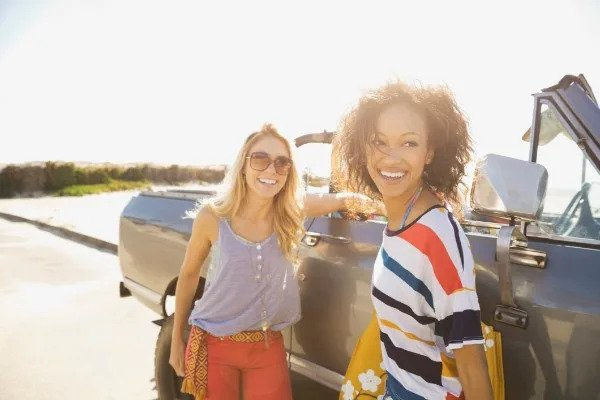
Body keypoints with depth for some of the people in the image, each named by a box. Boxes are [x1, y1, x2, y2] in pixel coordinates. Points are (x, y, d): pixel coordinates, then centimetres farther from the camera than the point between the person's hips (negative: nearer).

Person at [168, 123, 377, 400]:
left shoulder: (292, 211, -11)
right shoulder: (211, 217, -15)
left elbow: (345, 198, 0)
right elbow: (189, 275, -1)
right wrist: (176, 339, 6)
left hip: (268, 347, 2)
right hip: (213, 345, -1)